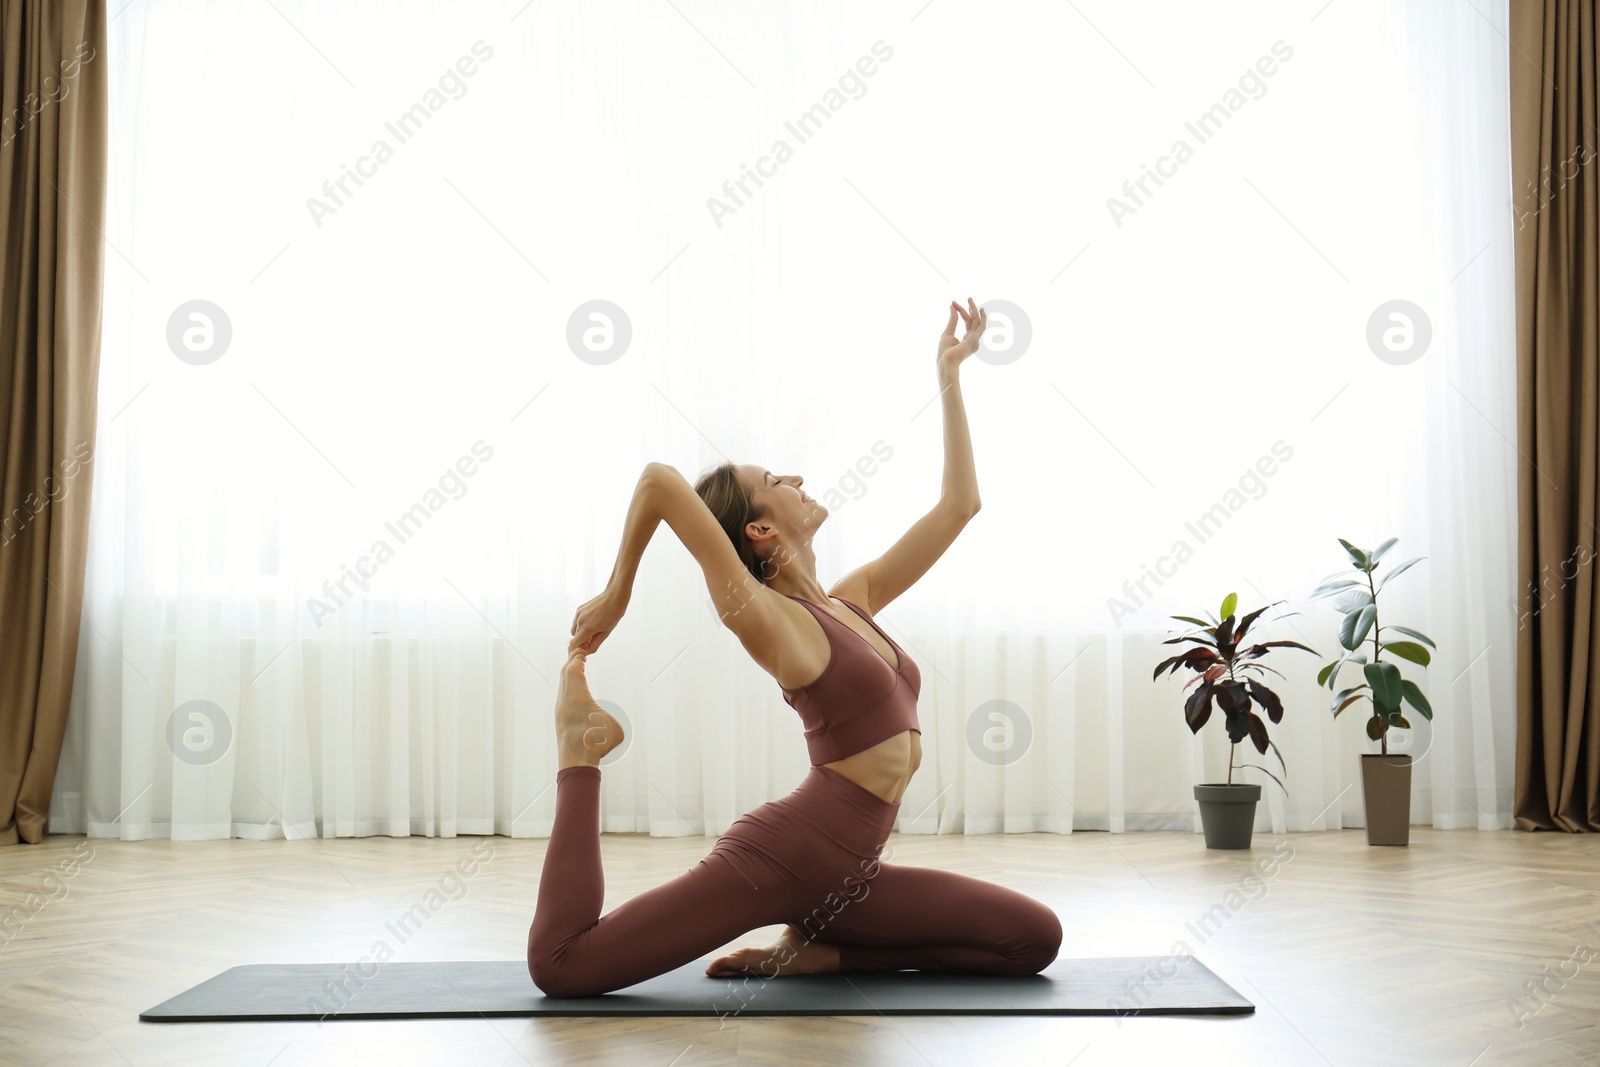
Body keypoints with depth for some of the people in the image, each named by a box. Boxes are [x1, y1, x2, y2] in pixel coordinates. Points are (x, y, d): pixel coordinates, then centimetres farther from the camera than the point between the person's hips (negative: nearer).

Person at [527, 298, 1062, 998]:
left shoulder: (851, 602, 11)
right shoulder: (768, 623, -11)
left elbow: (959, 502, 15)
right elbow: (659, 477, -21)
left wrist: (950, 375, 17)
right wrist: (617, 594, -8)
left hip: (843, 874, 8)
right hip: (782, 856, -7)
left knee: (1037, 940, 5)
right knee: (559, 964, -12)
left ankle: (822, 950, 5)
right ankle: (581, 750, 8)